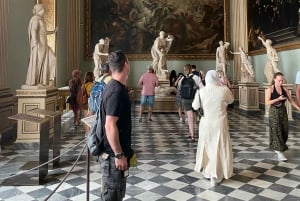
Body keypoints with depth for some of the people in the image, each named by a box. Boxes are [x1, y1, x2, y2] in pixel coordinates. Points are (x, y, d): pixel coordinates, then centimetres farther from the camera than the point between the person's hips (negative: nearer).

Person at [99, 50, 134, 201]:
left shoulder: (115, 87, 8)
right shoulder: (117, 90, -22)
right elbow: (110, 126, -26)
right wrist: (119, 155, -21)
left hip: (117, 153, 9)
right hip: (113, 156, -9)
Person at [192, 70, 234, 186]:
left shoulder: (201, 91, -9)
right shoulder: (224, 90, -11)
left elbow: (195, 106, 2)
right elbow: (231, 100, 9)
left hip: (206, 124, 2)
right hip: (219, 124, -1)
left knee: (206, 146, 18)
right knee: (219, 148, 9)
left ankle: (206, 171, 32)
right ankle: (216, 176, 15)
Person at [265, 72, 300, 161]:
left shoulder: (285, 89, 4)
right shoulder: (270, 89, -8)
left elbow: (291, 100, 6)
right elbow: (267, 102, -15)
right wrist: (278, 99, -25)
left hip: (283, 111, 5)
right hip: (274, 112, -5)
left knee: (284, 131, 8)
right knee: (276, 131, -6)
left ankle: (277, 148, 29)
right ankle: (279, 152, -5)